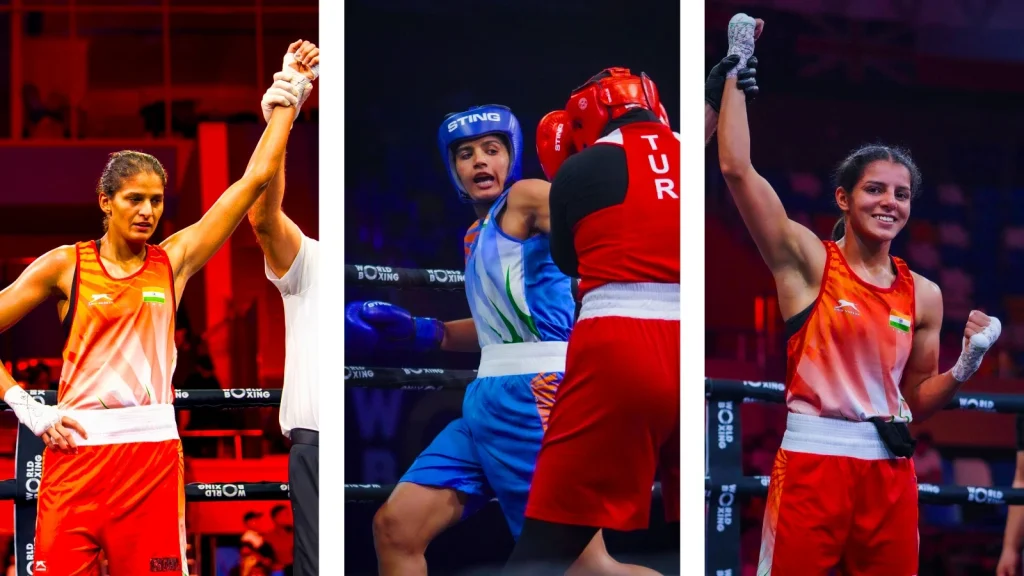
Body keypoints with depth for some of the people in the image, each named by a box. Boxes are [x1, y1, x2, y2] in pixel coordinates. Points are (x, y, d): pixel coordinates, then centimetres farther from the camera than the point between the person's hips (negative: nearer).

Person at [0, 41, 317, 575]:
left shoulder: (174, 260, 9)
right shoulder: (64, 265, 4)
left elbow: (255, 178, 8)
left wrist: (289, 96, 10)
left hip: (153, 451, 2)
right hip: (76, 446, -1)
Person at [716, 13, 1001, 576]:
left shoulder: (924, 295, 11)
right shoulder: (807, 262, 0)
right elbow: (736, 168, -10)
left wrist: (965, 367, -1)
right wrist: (737, 65, -5)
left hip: (891, 471, 5)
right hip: (812, 460, -4)